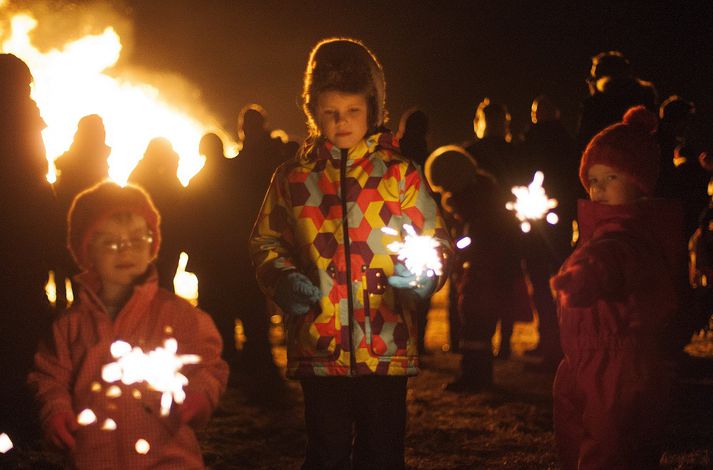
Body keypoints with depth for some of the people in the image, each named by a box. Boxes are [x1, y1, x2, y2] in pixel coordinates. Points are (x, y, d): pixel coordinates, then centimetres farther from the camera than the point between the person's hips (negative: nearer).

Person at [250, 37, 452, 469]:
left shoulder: (399, 173, 6)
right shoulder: (294, 177, 8)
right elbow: (267, 242, 14)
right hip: (319, 348, 1)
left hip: (387, 349, 0)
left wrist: (423, 276, -15)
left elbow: (435, 241, 6)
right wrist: (286, 280, -6)